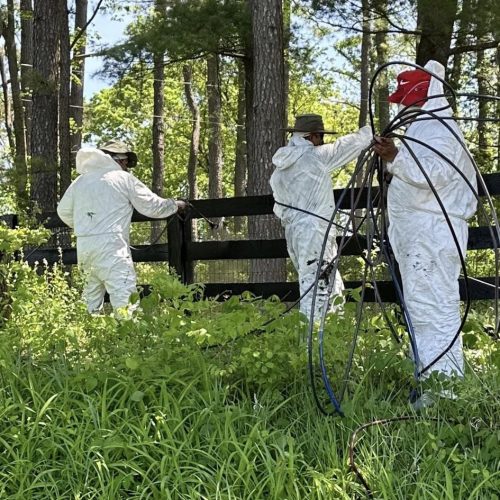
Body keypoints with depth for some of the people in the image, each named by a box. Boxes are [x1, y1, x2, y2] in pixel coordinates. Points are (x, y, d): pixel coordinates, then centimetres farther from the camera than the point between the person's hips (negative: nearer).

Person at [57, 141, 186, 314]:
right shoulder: (124, 178, 2)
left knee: (92, 299, 14)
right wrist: (175, 205, 20)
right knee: (124, 298, -12)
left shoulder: (80, 180, 15)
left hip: (83, 245, 6)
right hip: (110, 245, -6)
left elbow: (63, 211, 20)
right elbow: (152, 206, 4)